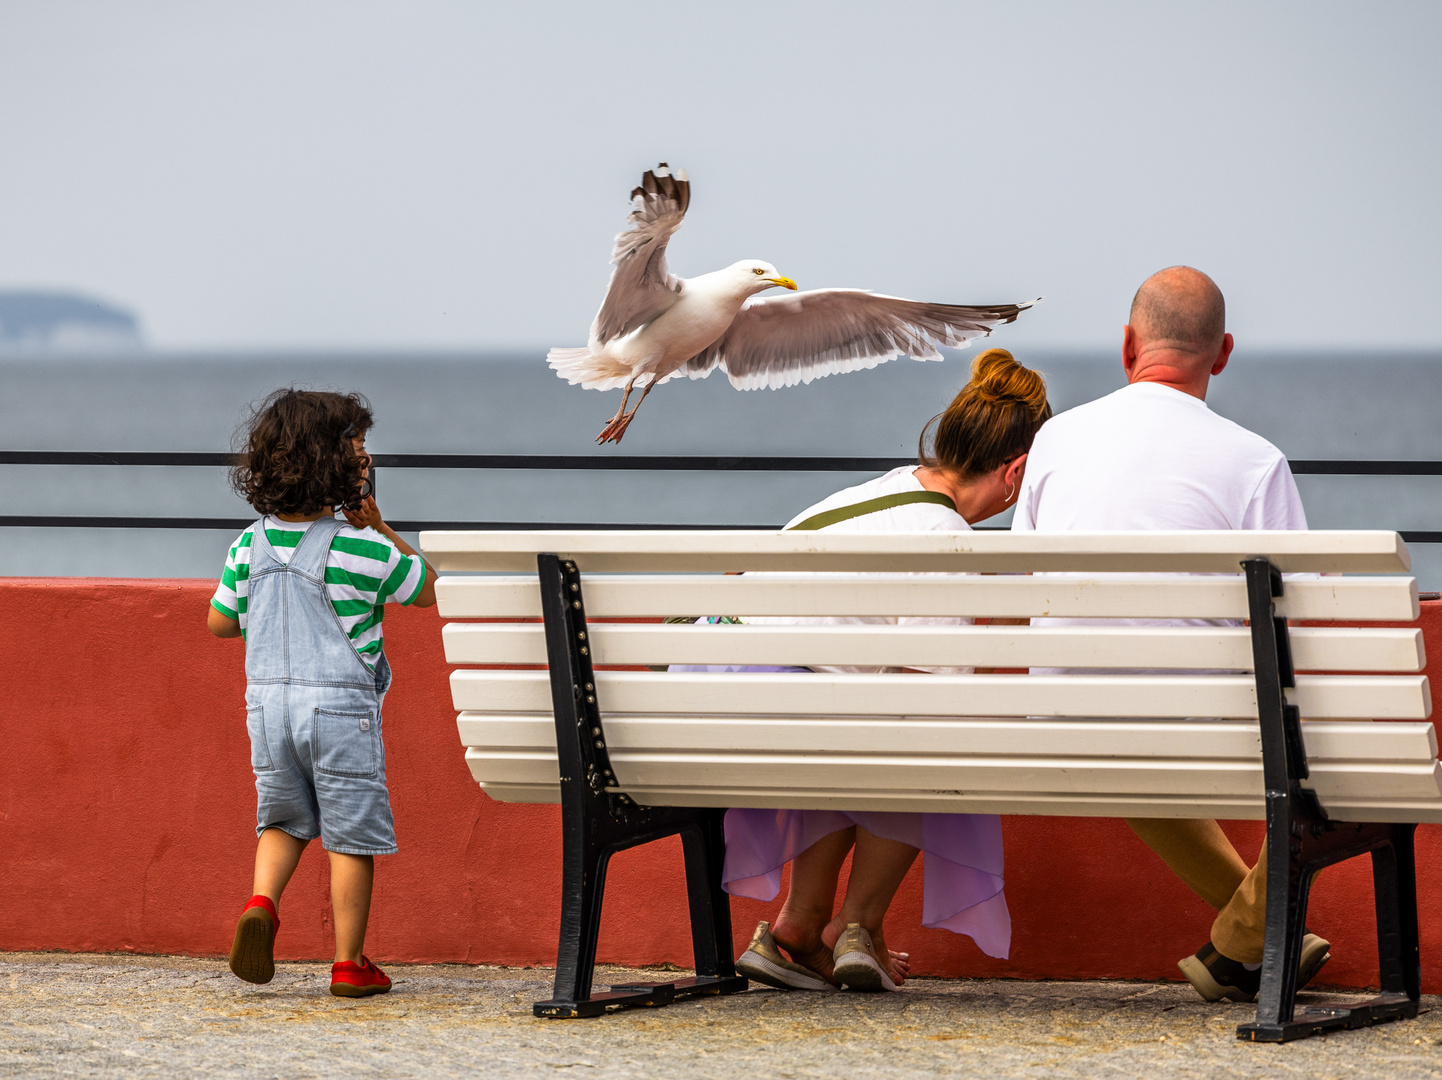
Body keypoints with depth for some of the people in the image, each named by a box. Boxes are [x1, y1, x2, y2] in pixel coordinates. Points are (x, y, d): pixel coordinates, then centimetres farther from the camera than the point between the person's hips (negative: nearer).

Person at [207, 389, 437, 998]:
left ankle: (261, 902, -6)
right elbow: (427, 590, 5)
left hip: (267, 700, 4)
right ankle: (349, 963, 9)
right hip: (341, 704, -4)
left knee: (283, 817, 21)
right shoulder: (363, 548, -11)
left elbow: (220, 622, 13)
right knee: (351, 834, 6)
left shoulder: (250, 546, 2)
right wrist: (380, 529, 8)